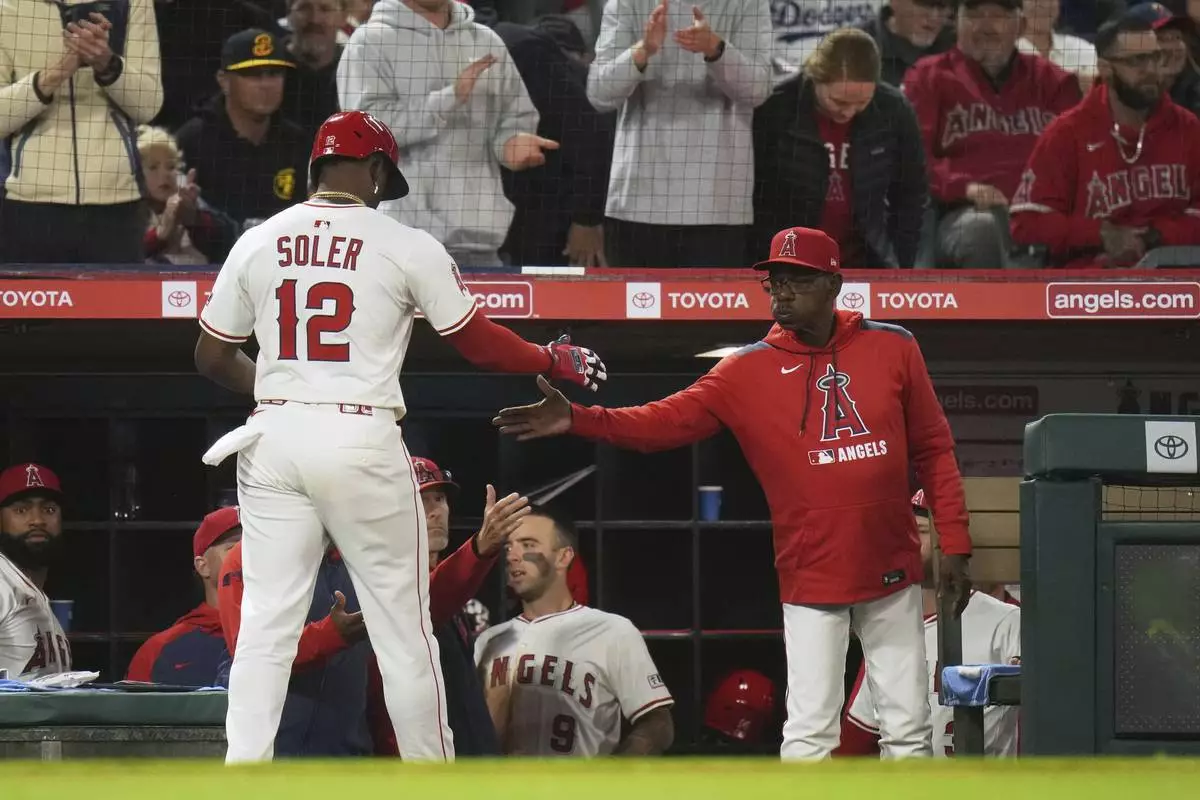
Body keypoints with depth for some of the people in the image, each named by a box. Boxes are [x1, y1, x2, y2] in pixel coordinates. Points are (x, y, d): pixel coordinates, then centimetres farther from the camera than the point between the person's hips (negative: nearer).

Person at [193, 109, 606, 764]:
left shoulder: (257, 243, 7)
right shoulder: (404, 245, -2)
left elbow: (212, 357, 12)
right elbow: (476, 341, 4)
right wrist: (553, 361, 20)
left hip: (274, 436, 3)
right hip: (361, 441, -3)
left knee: (265, 624, 3)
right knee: (403, 629, 6)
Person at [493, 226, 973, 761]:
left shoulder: (892, 348, 1)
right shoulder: (749, 370, -2)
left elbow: (933, 451, 5)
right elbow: (665, 422, -9)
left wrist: (954, 544, 0)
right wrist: (577, 419, -24)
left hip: (892, 575, 1)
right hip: (812, 579, -1)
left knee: (908, 730, 8)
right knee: (809, 735, -3)